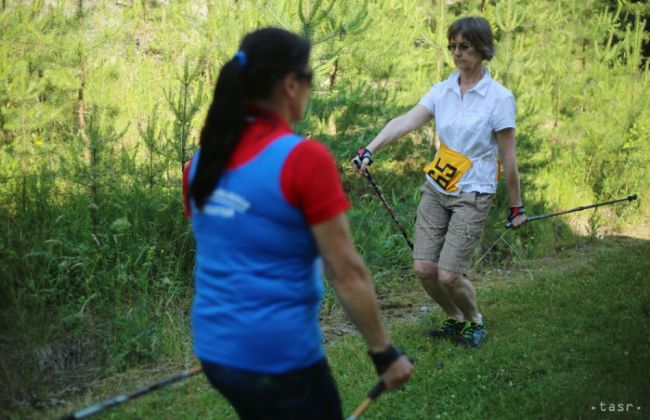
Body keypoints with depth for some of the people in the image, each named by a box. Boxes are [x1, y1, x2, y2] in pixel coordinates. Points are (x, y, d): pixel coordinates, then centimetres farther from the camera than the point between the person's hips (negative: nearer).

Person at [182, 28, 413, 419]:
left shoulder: (203, 161, 2)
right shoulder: (305, 159, -18)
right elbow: (346, 272, -16)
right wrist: (384, 351, -6)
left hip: (215, 350, 7)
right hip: (279, 358, -6)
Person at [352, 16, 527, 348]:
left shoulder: (500, 97, -9)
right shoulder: (441, 90, 3)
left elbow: (509, 158, -6)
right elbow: (405, 122, -12)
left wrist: (515, 207, 0)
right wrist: (370, 150, -28)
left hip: (473, 194, -5)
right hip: (435, 188, 5)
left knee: (448, 275, -9)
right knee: (423, 269, 1)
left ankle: (476, 322, 22)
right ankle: (456, 320, 28)